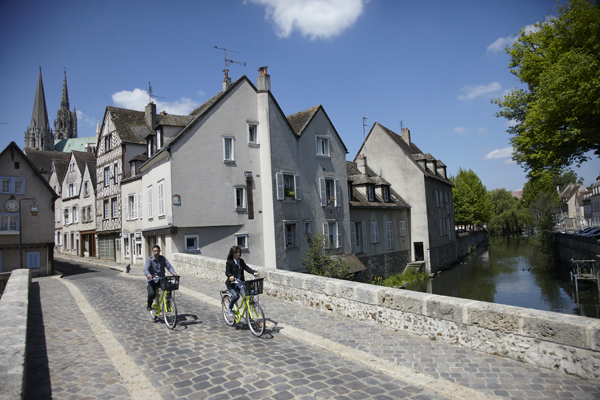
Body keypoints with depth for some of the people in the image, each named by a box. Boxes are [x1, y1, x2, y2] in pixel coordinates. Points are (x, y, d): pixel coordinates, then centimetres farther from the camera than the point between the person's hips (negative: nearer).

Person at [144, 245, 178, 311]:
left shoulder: (163, 258, 2)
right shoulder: (149, 259, -6)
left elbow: (169, 266, -6)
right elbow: (146, 269, -20)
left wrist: (173, 272, -27)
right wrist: (148, 274, -43)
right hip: (152, 280, -2)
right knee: (152, 294, -21)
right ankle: (149, 305, 12)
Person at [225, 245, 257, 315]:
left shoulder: (241, 261, 6)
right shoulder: (229, 262, -10)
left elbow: (246, 268, -3)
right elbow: (227, 272, -19)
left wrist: (254, 272, -20)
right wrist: (230, 276, -42)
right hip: (231, 284, -5)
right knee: (236, 296, -25)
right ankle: (229, 309, 3)